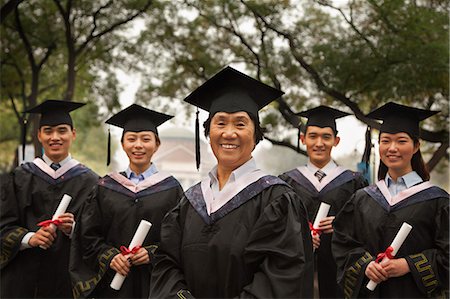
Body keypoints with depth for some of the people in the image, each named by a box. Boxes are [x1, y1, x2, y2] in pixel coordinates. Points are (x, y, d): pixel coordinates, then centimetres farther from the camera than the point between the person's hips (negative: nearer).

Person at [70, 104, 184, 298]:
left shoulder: (171, 188, 1)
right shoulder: (105, 187, 6)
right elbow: (89, 235, 5)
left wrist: (152, 254, -14)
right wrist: (109, 257, -11)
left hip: (155, 283, -1)